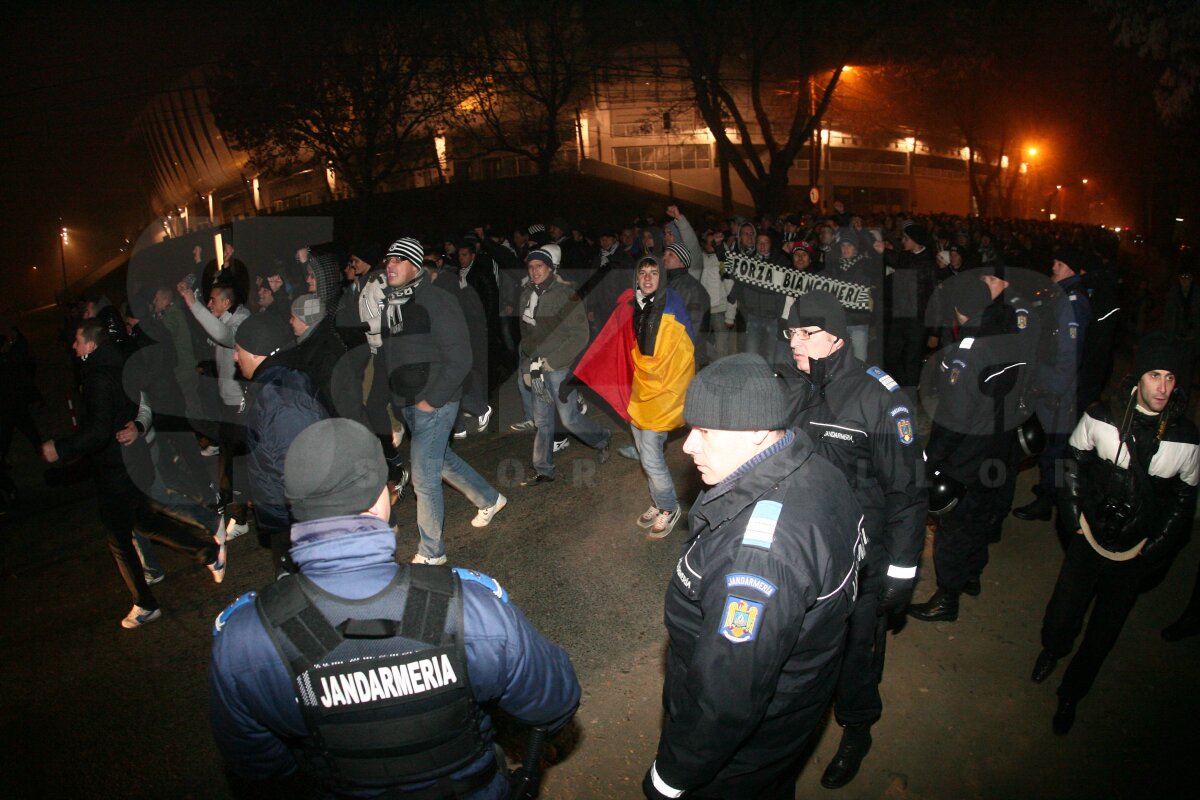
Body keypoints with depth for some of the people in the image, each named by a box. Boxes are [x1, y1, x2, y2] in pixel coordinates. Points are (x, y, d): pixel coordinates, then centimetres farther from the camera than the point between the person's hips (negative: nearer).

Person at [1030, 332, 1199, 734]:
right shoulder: (1101, 417, -11)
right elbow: (1074, 461, 4)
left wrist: (1156, 551, -4)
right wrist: (1073, 513, -3)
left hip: (1134, 555, 1)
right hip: (1089, 542, -1)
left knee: (1103, 633, 14)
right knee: (1062, 618, 7)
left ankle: (1070, 694, 38)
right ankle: (1052, 650, 45)